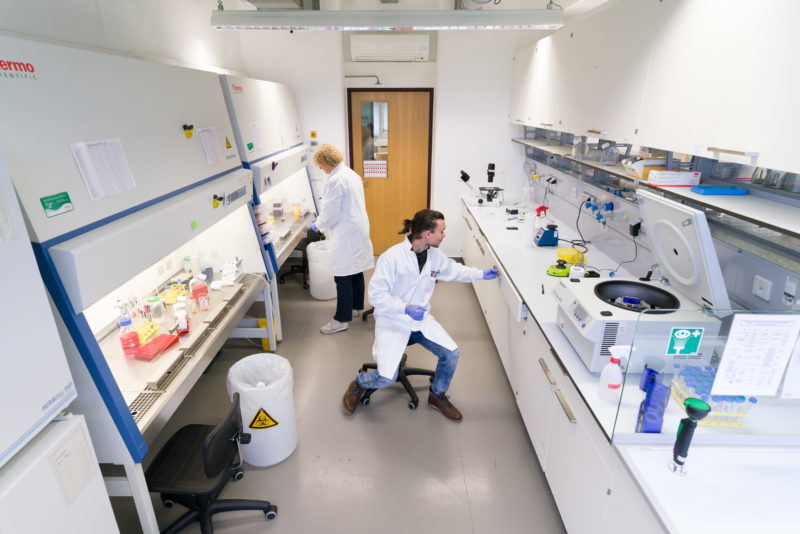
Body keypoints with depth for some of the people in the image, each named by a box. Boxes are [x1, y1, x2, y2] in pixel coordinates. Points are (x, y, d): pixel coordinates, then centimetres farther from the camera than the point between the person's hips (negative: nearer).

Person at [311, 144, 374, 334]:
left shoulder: (335, 180, -18)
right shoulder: (351, 174, 12)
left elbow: (330, 213, -16)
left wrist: (318, 225, 3)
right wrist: (322, 222, 24)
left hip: (346, 234, -10)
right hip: (359, 229, 10)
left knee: (343, 277, -4)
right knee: (356, 271, 19)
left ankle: (341, 319, 3)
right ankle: (357, 306, 32)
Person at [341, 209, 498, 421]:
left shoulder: (435, 255, -1)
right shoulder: (392, 257, -22)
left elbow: (454, 270, 21)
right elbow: (376, 295, -20)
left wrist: (482, 274, 16)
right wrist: (406, 308, -27)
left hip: (420, 318, 6)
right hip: (392, 321, -6)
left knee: (451, 353, -11)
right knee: (386, 378, -16)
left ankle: (437, 396, 19)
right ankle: (358, 385, 22)